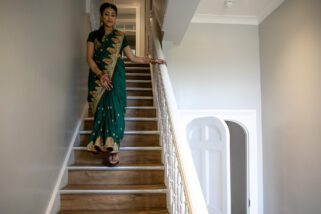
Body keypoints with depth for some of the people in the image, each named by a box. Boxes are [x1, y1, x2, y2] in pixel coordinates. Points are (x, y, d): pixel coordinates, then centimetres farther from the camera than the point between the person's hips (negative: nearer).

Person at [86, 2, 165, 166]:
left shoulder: (120, 37, 10)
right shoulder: (94, 35, 8)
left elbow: (133, 58, 10)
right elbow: (89, 58, -2)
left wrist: (152, 60, 1)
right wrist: (100, 74, -18)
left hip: (115, 76, -1)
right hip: (98, 76, 1)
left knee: (113, 107, -16)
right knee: (101, 108, -8)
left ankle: (112, 148, -18)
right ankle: (100, 142, 3)